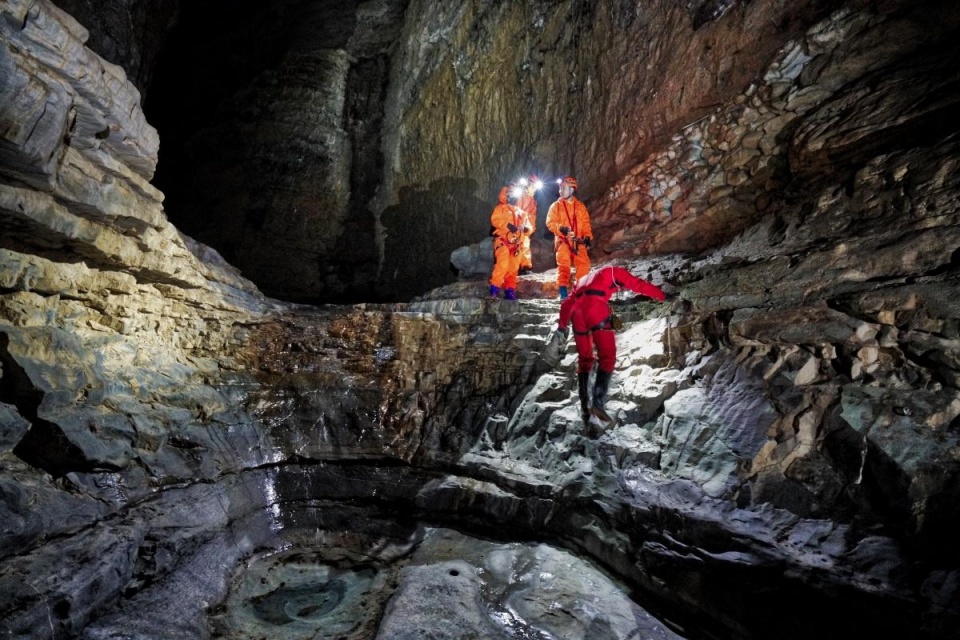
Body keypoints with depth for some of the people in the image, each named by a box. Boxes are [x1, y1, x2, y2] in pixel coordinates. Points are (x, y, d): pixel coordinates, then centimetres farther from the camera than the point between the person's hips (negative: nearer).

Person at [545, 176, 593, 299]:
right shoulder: (556, 206, 8)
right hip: (563, 240, -2)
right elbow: (550, 223, 0)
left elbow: (586, 224, 13)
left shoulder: (580, 206, 14)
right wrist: (561, 228, -18)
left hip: (578, 241, 2)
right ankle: (563, 291, -8)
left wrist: (588, 236, -3)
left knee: (584, 263, -7)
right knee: (563, 265, -10)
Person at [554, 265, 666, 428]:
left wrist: (562, 324, 36)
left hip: (577, 311, 6)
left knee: (584, 359, 15)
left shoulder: (584, 279, 39)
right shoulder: (614, 272, 26)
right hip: (596, 307, -5)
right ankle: (598, 401, -23)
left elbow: (567, 303, 33)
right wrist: (662, 295, 29)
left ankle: (584, 404, 9)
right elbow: (638, 285, 19)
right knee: (607, 357, -6)